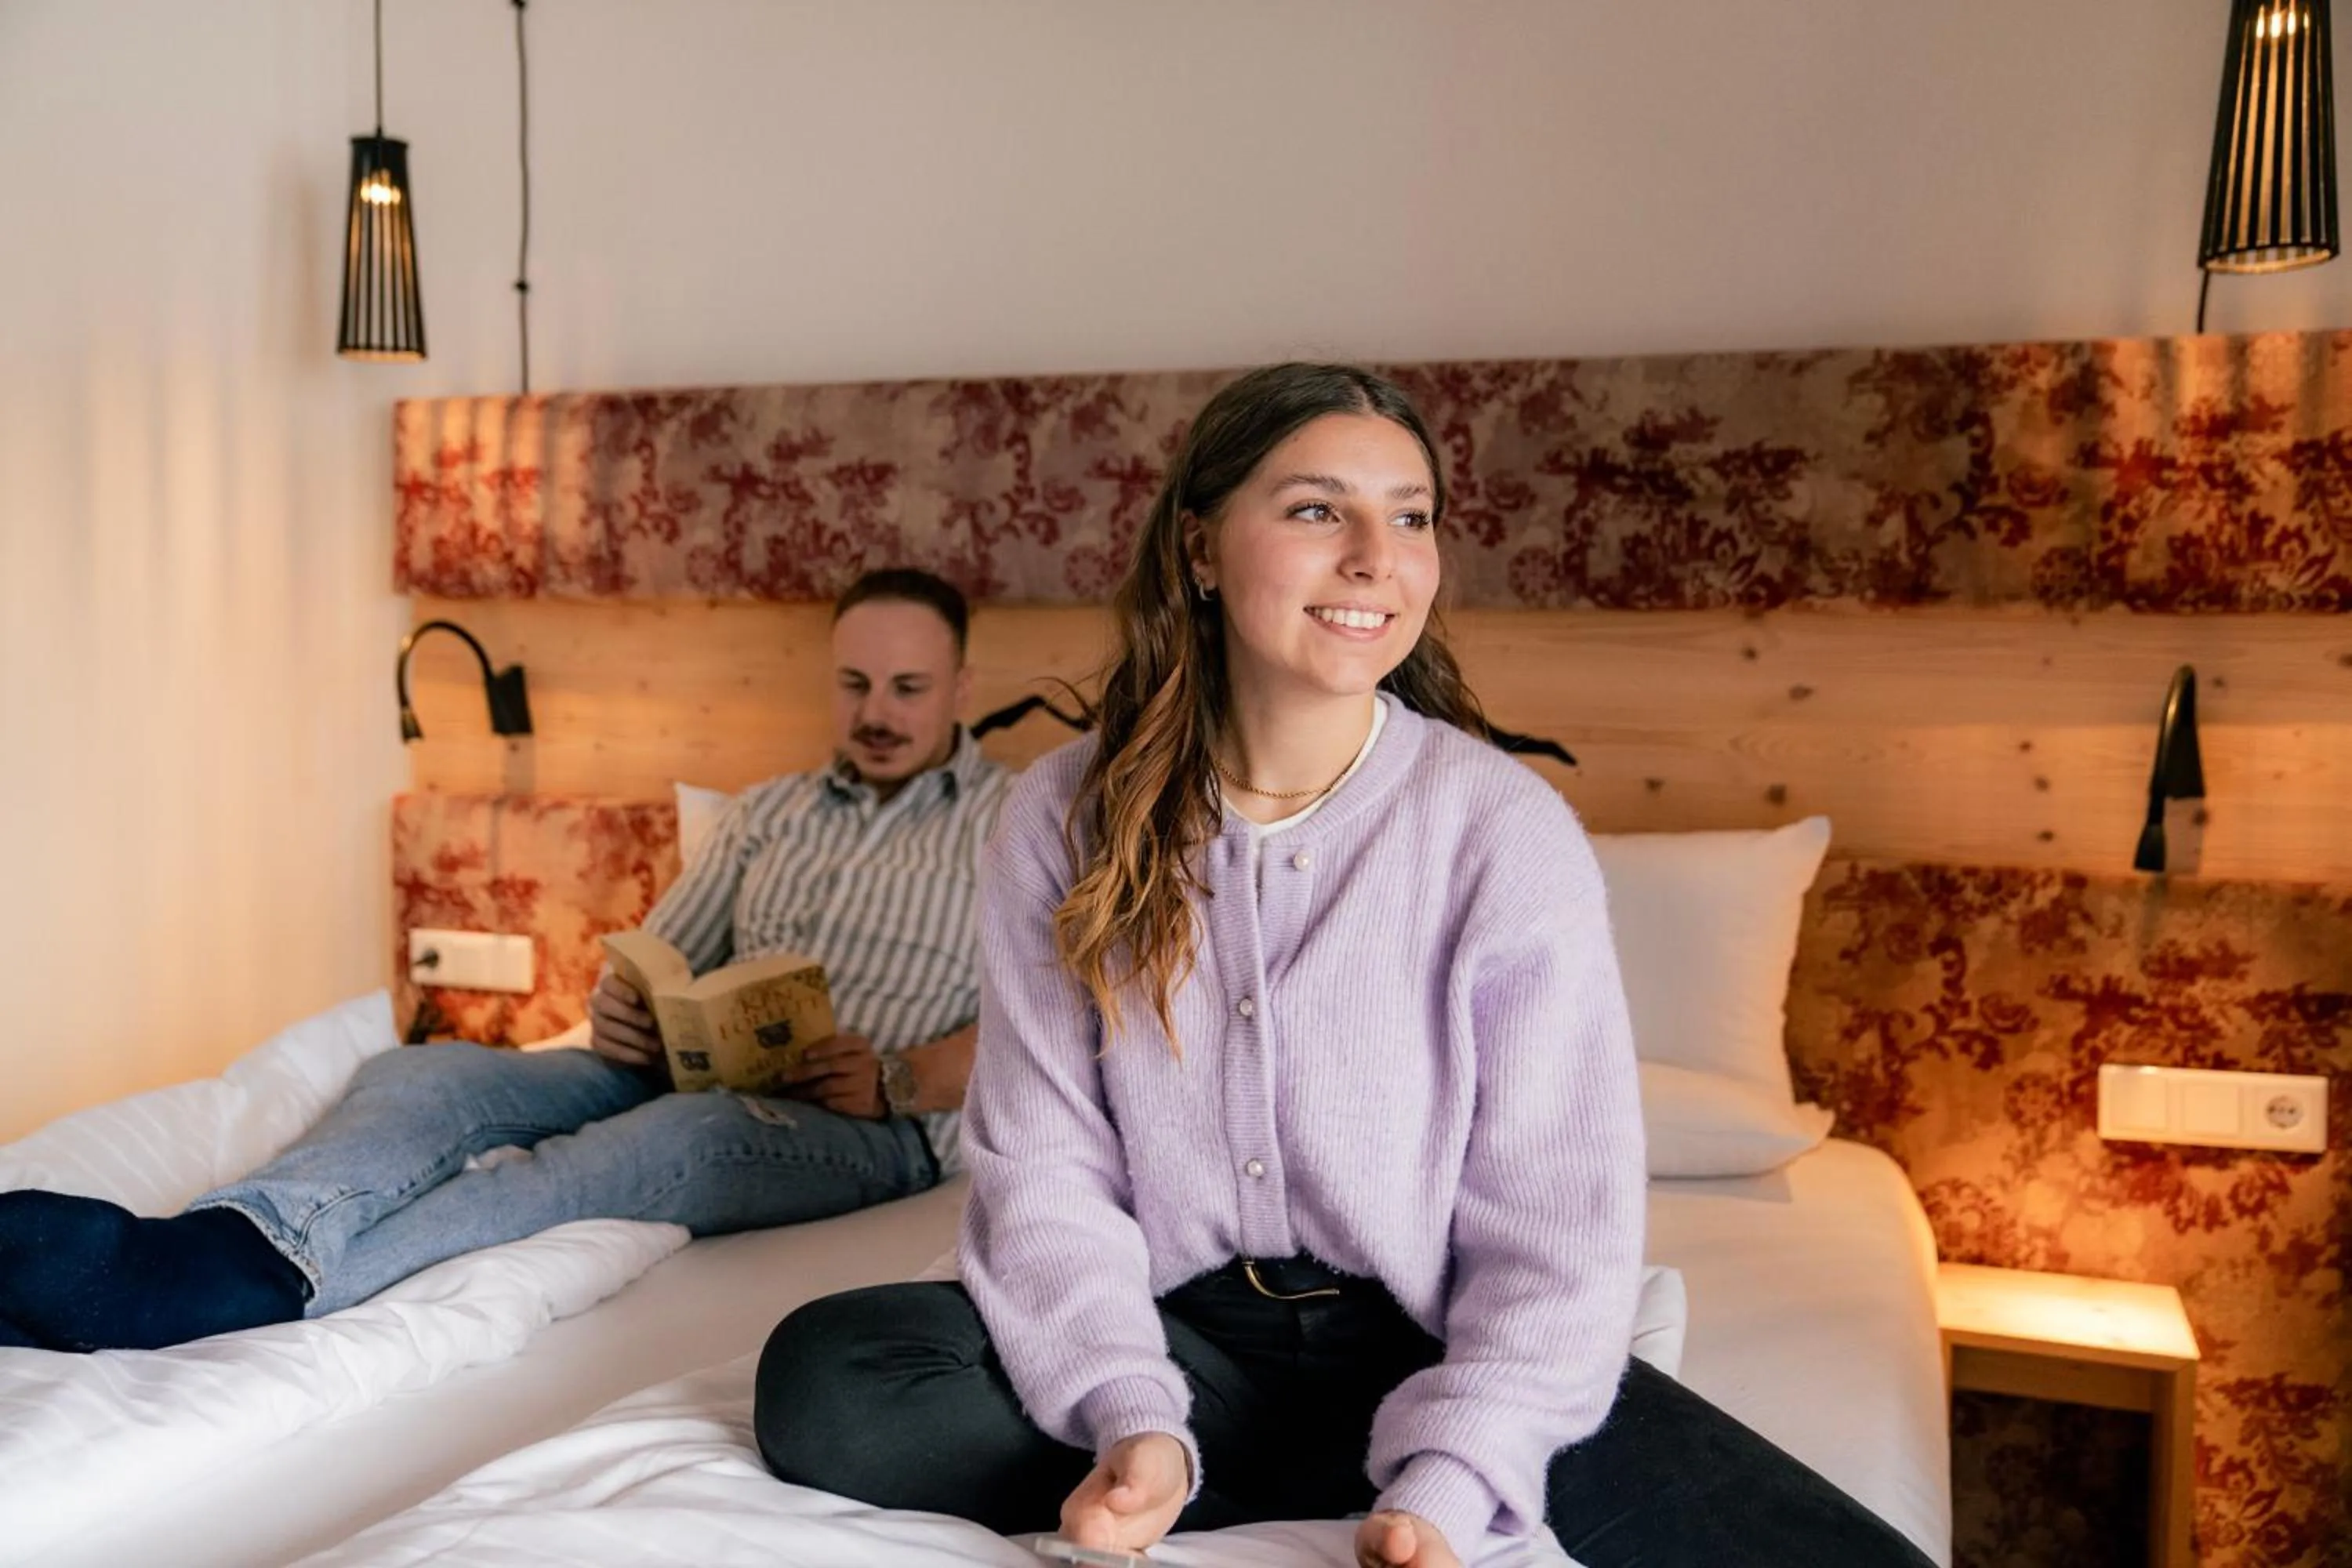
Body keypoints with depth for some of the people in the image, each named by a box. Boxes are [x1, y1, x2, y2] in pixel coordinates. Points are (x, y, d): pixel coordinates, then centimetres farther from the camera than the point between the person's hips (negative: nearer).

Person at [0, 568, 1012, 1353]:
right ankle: (232, 1242, -50)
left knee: (679, 1131, -39)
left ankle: (260, 1282, -54)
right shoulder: (768, 812, 25)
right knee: (424, 1073, -20)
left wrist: (906, 1078, -17)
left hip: (869, 1124, -5)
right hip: (693, 1073, 6)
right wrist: (620, 1013, -1)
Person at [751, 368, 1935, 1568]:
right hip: (1185, 1339, 2)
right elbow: (1044, 1169, -5)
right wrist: (1135, 1418, -22)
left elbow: (1552, 1238, -11)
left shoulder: (1508, 833, -10)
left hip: (1430, 1352, -2)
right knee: (823, 1375, -24)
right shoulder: (1067, 819, -3)